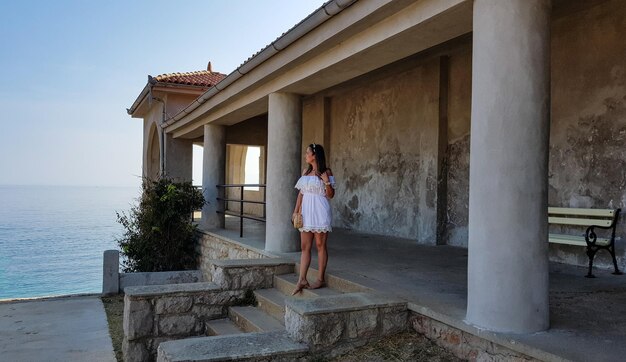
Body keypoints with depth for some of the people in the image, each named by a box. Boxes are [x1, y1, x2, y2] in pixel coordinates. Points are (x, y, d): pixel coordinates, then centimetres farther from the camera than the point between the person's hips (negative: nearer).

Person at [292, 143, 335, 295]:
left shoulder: (326, 172, -3)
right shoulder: (305, 171, 12)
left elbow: (330, 195, -4)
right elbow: (301, 193, 14)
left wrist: (327, 181, -19)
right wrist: (296, 211, 8)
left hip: (320, 212, -6)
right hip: (306, 212, 6)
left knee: (320, 245, 1)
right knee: (305, 247, 4)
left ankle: (321, 279, 10)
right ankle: (302, 280, 6)